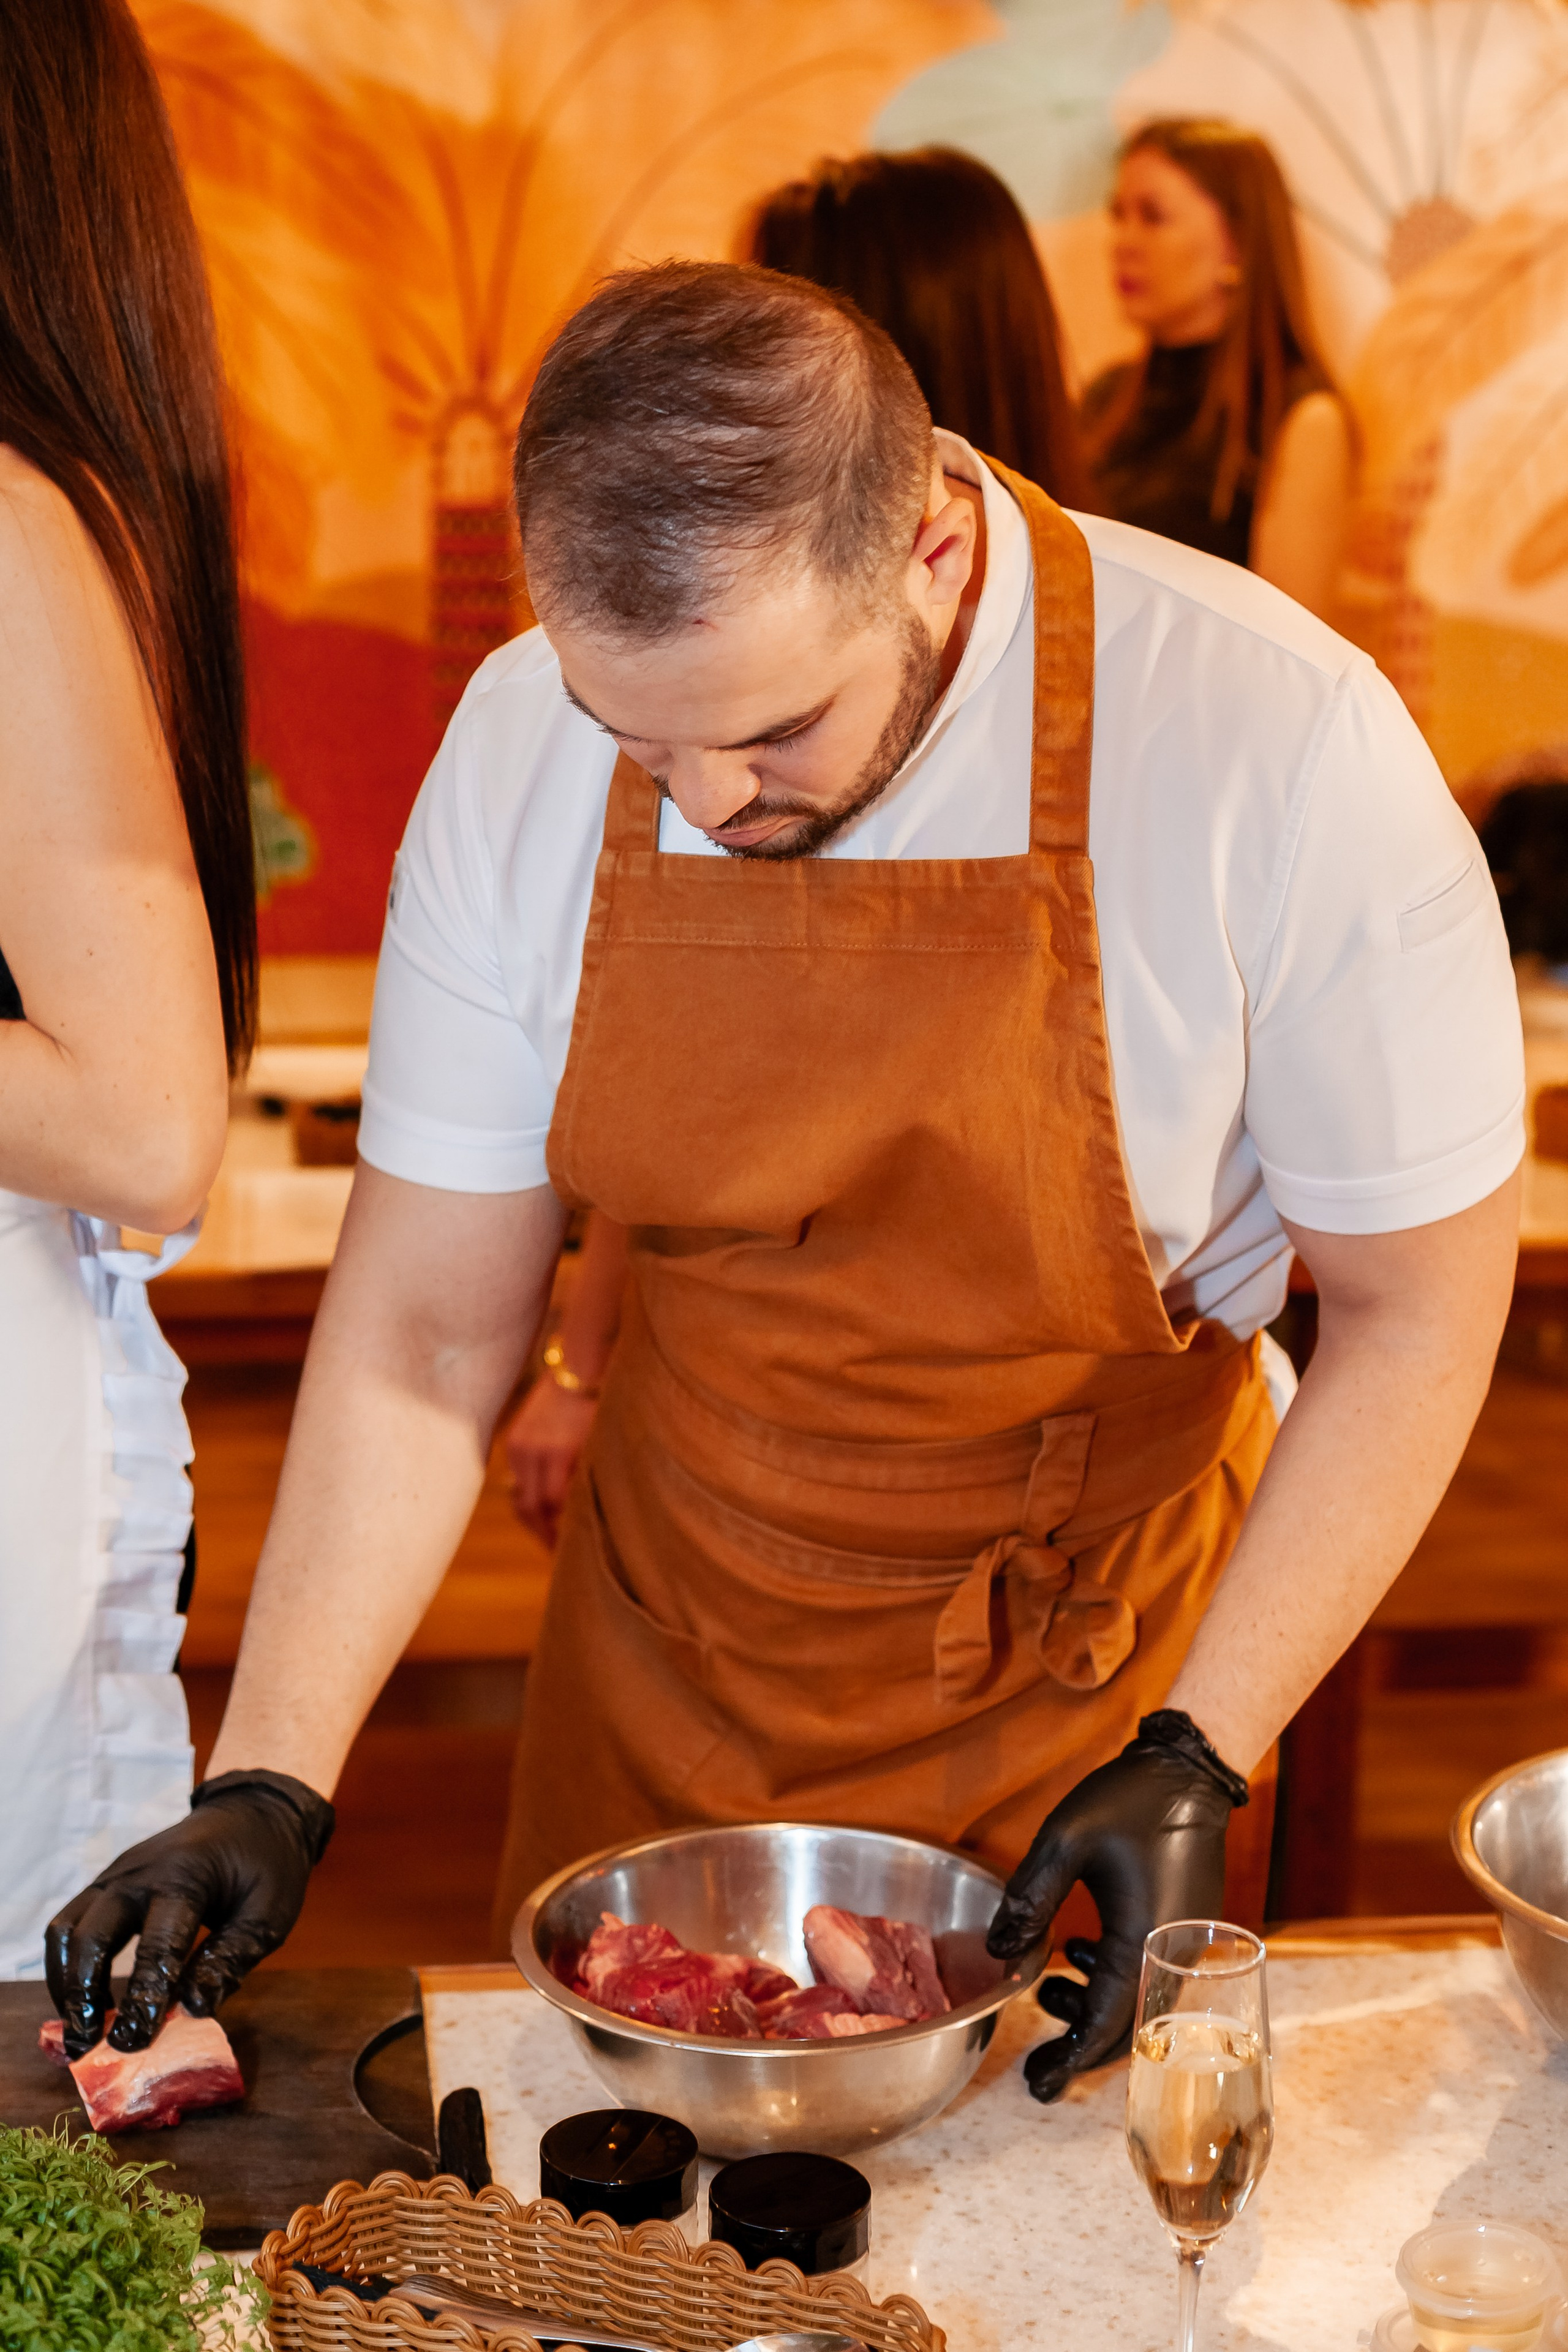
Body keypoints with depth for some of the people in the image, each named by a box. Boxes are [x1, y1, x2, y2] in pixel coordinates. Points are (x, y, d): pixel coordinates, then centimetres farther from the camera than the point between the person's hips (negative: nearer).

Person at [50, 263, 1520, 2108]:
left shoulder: (1277, 745, -25)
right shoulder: (518, 748, -15)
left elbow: (1416, 1307, -14)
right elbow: (424, 1333, -8)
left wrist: (1198, 1762, -18)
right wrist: (269, 1785, -15)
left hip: (1084, 1674, -2)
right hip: (665, 1666, 3)